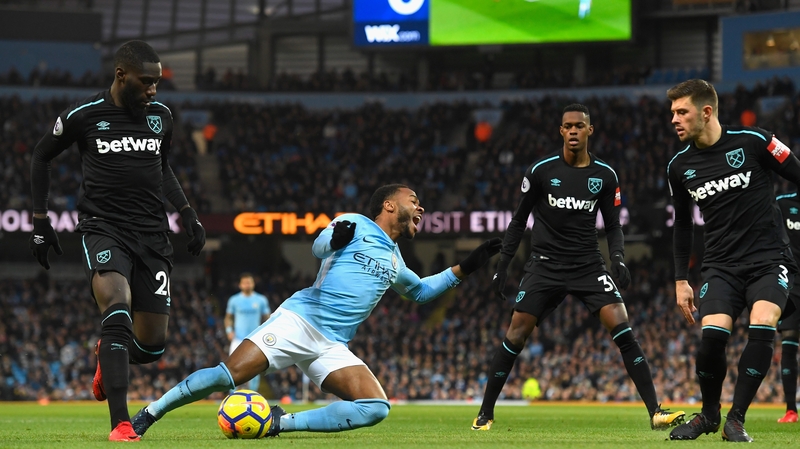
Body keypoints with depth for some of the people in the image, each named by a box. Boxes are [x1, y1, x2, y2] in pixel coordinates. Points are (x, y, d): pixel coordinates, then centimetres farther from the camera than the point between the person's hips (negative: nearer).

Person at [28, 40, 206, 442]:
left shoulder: (161, 116, 8)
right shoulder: (82, 116, -4)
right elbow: (41, 156, 12)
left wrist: (187, 212, 12)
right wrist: (40, 220, 9)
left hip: (152, 233, 4)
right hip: (103, 228, -4)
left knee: (152, 345, 1)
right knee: (117, 309, -29)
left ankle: (107, 356, 39)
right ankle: (120, 424, -29)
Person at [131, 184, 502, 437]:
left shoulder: (394, 261, 26)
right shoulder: (355, 225, 4)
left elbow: (420, 290, 44)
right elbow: (318, 247, -13)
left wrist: (464, 268, 33)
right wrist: (334, 239, -36)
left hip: (332, 348, 6)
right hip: (300, 320, -6)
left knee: (376, 409, -19)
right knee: (228, 375, -21)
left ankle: (282, 422, -18)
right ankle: (148, 414, -3)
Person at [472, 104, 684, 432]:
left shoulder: (605, 176, 2)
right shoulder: (540, 171, -3)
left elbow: (613, 225, 11)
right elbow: (518, 221, 6)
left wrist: (618, 257, -8)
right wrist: (503, 266, 2)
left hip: (589, 266, 1)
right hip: (546, 266, -1)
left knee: (622, 328, -15)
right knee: (515, 336, -7)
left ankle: (655, 412, -14)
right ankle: (485, 413, 9)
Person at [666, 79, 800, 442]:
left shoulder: (753, 142, -9)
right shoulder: (680, 166, 5)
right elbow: (682, 225, 19)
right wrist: (680, 281, 16)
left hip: (769, 259, -3)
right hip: (721, 266, 3)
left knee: (762, 327, -27)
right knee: (712, 335, -20)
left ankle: (736, 419, -12)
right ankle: (709, 414, 7)